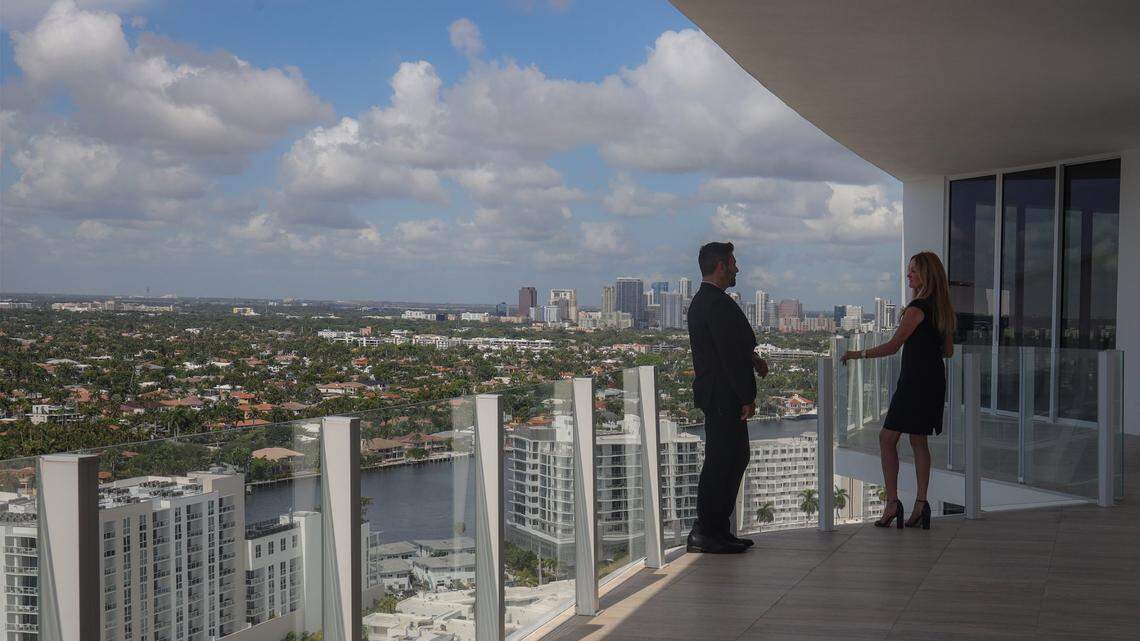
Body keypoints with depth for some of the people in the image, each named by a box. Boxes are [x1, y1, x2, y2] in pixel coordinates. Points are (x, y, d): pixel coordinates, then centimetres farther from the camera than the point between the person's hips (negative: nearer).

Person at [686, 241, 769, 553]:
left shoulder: (701, 301, 16)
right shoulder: (718, 303, -18)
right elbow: (729, 355, -21)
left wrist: (751, 357, 10)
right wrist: (746, 397, -18)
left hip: (715, 395, 11)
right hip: (723, 396, -11)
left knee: (734, 458, 16)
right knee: (721, 462, -6)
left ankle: (718, 530, 21)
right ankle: (705, 533, -1)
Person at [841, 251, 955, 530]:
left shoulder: (918, 308, -15)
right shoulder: (942, 308, 12)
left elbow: (893, 346, -17)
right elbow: (948, 351, 18)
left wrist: (857, 354, -10)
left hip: (915, 380, -9)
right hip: (934, 381, 9)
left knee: (887, 439, -3)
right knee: (919, 441, 11)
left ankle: (892, 502, -7)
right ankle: (921, 504, 9)